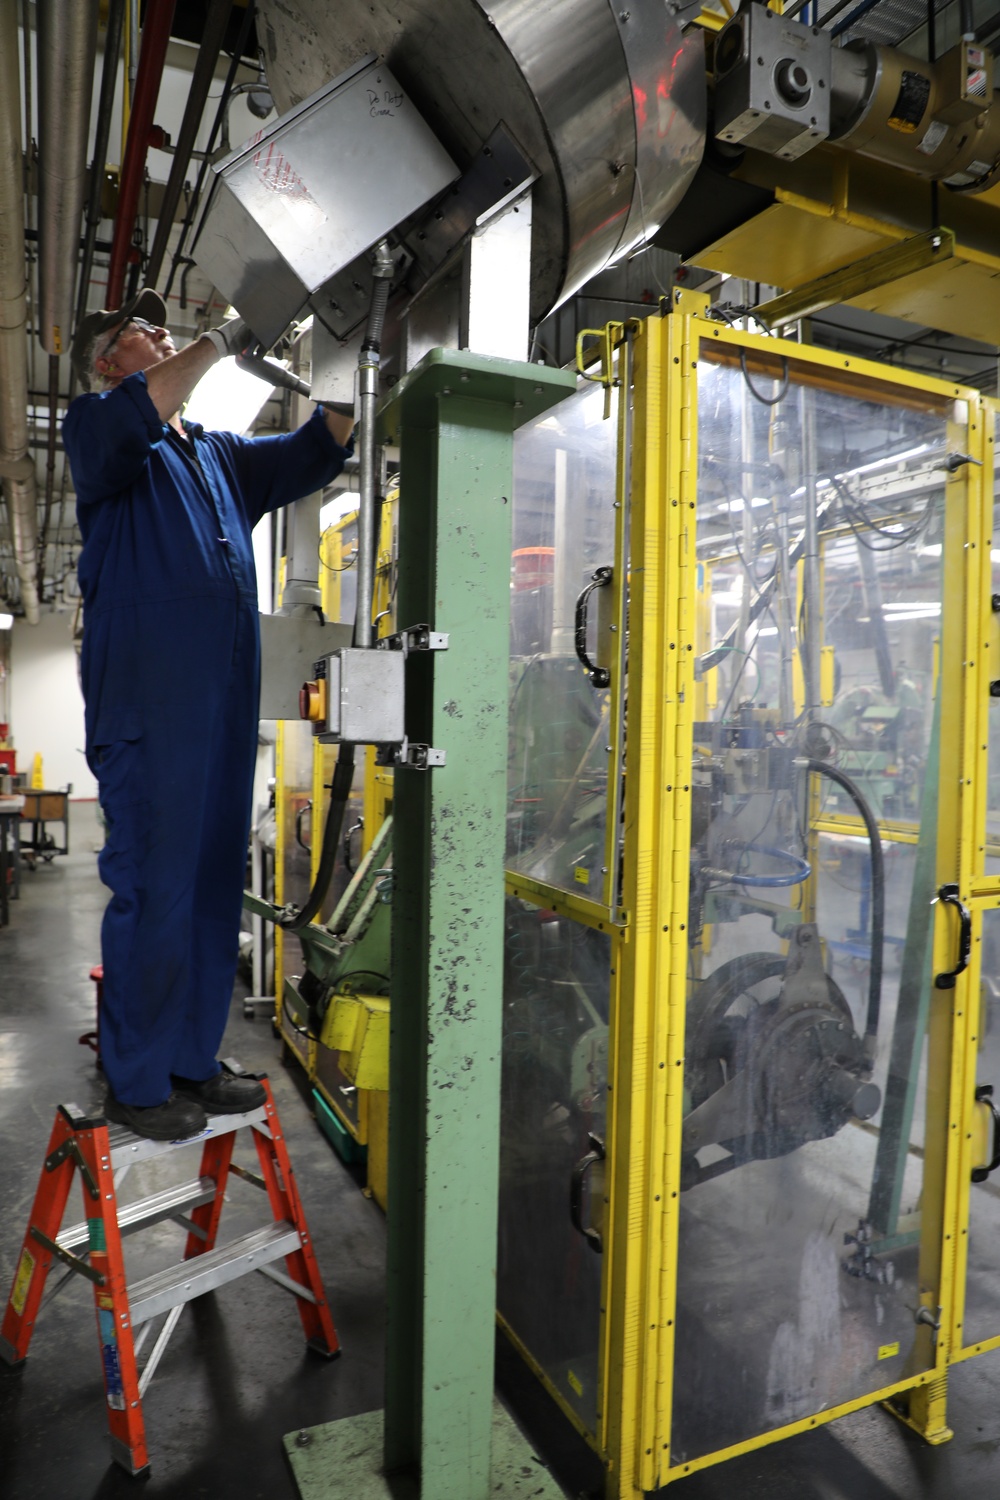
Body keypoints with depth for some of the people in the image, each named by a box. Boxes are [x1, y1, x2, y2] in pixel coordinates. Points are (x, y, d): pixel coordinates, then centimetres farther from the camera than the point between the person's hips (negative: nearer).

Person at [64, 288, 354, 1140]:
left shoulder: (218, 454, 24)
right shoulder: (96, 428, 5)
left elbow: (313, 453, 21)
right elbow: (131, 419, -18)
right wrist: (221, 341, -11)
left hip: (227, 702, 7)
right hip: (146, 703, -7)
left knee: (215, 888, 10)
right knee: (152, 889, -4)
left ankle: (194, 1062, 23)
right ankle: (137, 1084, 11)